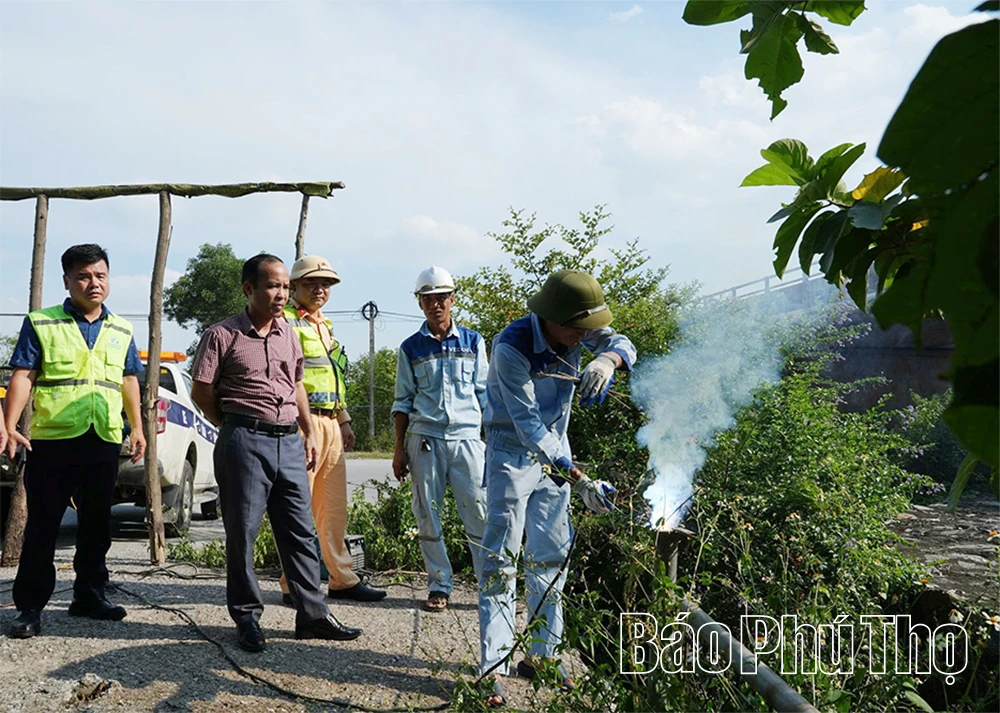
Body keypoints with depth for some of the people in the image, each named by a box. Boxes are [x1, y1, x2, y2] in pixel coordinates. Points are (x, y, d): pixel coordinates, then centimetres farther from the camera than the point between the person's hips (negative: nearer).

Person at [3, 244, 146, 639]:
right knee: (42, 525, 1)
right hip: (52, 441, -4)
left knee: (96, 525, 12)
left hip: (104, 442, 4)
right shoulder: (41, 323, 0)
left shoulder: (121, 331, 13)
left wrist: (137, 428, 14)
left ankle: (89, 595, 25)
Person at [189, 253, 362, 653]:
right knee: (242, 533, 3)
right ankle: (247, 618, 15)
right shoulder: (223, 335, -4)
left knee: (300, 530, 8)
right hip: (244, 441, -5)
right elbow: (201, 392, -2)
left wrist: (308, 433, 16)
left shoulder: (288, 335, 14)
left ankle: (312, 615, 15)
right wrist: (235, 428, 4)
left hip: (289, 441, 6)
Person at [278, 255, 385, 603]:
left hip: (330, 423, 9)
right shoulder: (284, 322, -5)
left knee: (334, 507, 11)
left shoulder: (324, 325, 22)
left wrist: (344, 420, 24)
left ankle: (342, 579, 19)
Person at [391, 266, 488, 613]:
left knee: (479, 513, -5)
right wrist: (399, 449, 5)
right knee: (428, 516, 3)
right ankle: (439, 587, 14)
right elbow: (403, 402, 10)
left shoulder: (473, 342, 8)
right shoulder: (411, 348, 8)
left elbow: (485, 394, 11)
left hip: (467, 437, -1)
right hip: (425, 440, 1)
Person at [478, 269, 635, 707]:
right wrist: (579, 481, -38)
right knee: (501, 558, -9)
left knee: (551, 554, 10)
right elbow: (529, 427, -32)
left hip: (554, 448, 6)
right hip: (513, 452, -6)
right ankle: (494, 668, -4)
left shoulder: (576, 328, -11)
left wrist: (607, 359, -46)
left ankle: (541, 655, 21)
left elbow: (620, 343, -20)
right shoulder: (511, 347, -30)